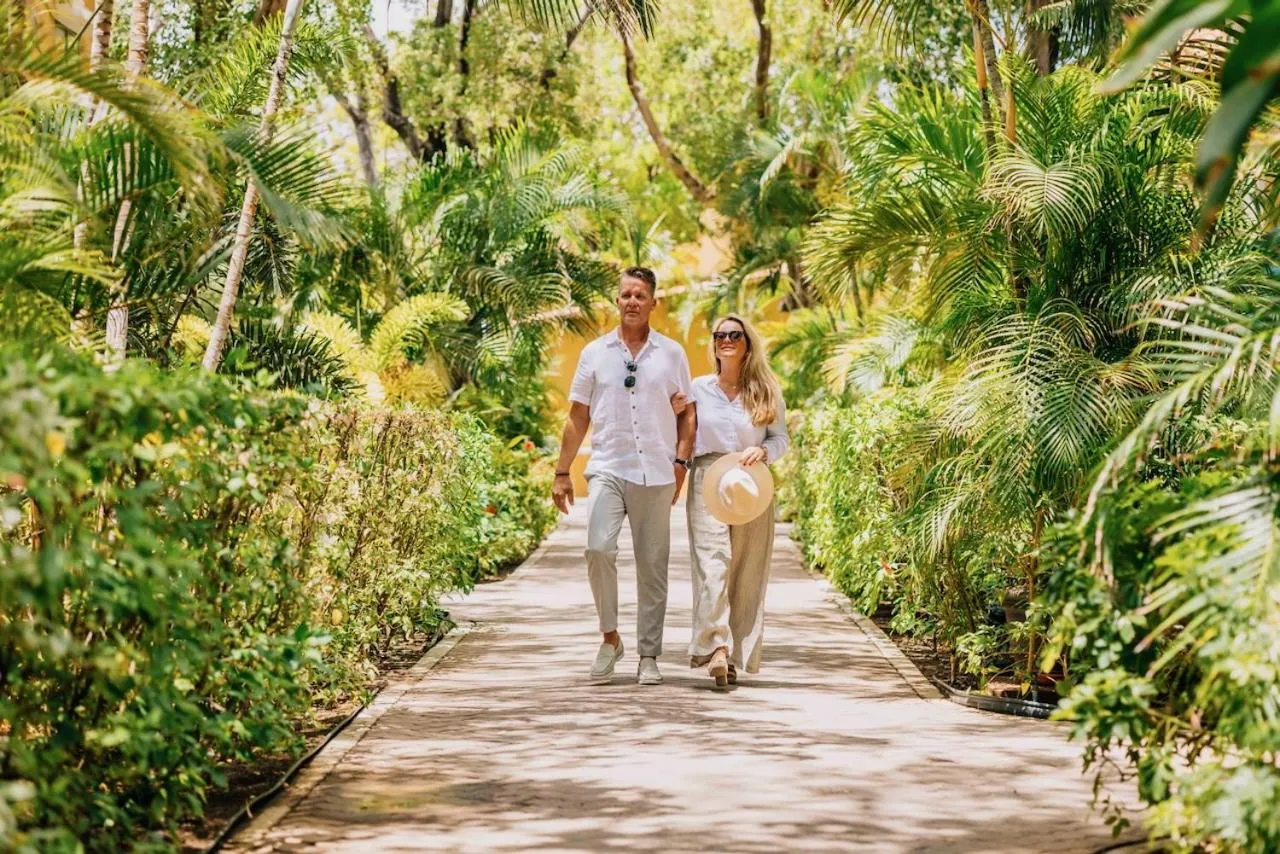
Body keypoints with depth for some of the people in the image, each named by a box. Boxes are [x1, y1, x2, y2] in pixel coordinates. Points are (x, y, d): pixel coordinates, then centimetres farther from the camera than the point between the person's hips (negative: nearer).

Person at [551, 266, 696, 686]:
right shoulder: (595, 353, 8)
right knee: (598, 548, -19)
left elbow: (687, 413, 13)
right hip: (608, 469, -1)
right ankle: (610, 637, -1)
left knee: (653, 565, 3)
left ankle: (649, 656, 11)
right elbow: (578, 417, 10)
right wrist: (562, 473, 6)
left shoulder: (672, 353, 8)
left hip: (657, 474, 1)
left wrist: (681, 461, -1)